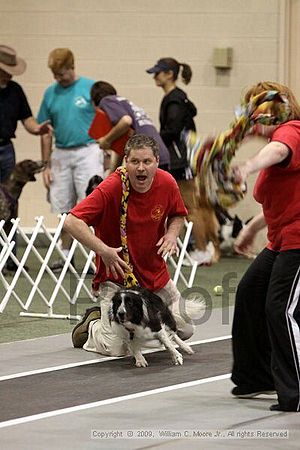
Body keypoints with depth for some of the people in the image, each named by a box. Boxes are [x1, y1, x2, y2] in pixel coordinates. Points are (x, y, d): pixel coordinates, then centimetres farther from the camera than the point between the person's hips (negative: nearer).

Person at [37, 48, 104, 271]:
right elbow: (46, 132, 13)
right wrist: (46, 165, 10)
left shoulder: (90, 88, -5)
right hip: (61, 155, 5)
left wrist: (105, 153, -9)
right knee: (65, 209, 9)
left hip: (88, 151, -5)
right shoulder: (51, 93, 8)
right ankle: (66, 256, 18)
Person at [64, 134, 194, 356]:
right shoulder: (112, 187, -24)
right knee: (116, 348, -14)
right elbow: (72, 221, -28)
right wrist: (103, 250, -36)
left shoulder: (167, 183, -8)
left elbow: (178, 214, 13)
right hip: (117, 275, -5)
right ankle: (92, 325, 21)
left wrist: (172, 233, -9)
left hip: (155, 273, 5)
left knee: (185, 330, 7)